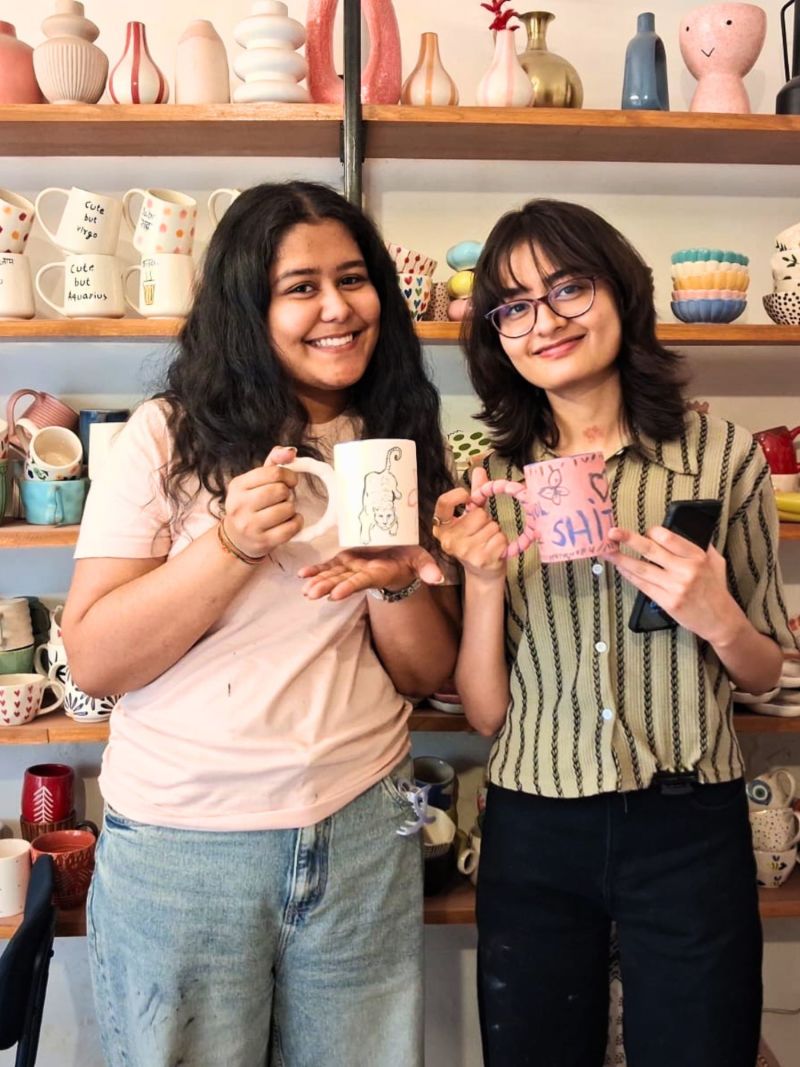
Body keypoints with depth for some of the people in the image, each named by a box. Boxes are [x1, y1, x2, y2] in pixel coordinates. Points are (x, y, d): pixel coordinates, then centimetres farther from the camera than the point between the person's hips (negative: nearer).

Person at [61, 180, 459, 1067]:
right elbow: (92, 662, -11)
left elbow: (429, 674, 4)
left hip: (363, 836, 3)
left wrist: (394, 585, -16)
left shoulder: (402, 445, 4)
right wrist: (232, 545, -23)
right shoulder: (170, 436, -7)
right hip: (181, 848, -3)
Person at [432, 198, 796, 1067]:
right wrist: (484, 580, -17)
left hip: (690, 829, -1)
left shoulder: (722, 454, -4)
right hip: (532, 832, 1)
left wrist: (716, 619, -15)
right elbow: (485, 711, -1)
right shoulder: (490, 481, 0)